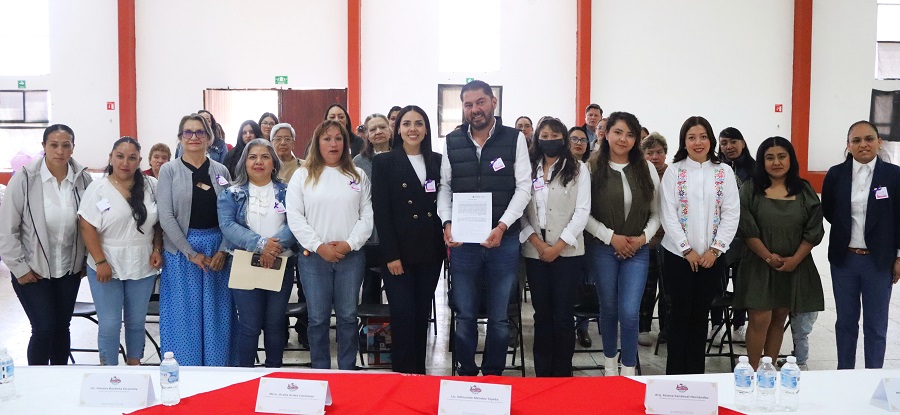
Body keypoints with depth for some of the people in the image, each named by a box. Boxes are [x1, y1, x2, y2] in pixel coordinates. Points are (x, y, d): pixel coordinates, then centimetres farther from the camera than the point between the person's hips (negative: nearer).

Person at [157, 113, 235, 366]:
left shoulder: (221, 171, 7)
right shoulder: (169, 170, 0)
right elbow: (165, 217, -8)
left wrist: (223, 251, -9)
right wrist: (191, 253, -13)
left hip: (217, 251, 2)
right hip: (181, 250, -2)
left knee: (216, 314, 7)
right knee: (184, 315, 3)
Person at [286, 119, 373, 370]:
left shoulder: (358, 176, 10)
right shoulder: (303, 175, 5)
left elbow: (367, 215, 5)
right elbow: (294, 217, -3)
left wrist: (350, 243, -10)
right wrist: (319, 246, -11)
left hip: (351, 255, 1)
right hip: (314, 256, -1)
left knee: (348, 317, 6)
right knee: (318, 318, 4)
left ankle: (348, 373, 16)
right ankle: (320, 373, 15)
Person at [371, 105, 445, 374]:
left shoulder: (437, 161, 10)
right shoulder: (384, 162, -2)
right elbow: (381, 212, -7)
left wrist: (447, 241, 2)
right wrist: (391, 255, -13)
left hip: (430, 251, 4)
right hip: (399, 251, -4)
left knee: (422, 315, 11)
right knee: (403, 317, -5)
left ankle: (419, 372, 22)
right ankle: (402, 373, 5)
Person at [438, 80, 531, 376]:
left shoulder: (515, 139, -1)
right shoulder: (452, 142, 6)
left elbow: (523, 187, -5)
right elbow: (444, 188, 7)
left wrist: (502, 226, -16)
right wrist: (447, 223, -10)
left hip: (504, 240, -1)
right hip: (462, 241, 1)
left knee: (499, 317, 9)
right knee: (464, 315, 8)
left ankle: (494, 376, 24)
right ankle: (466, 375, 23)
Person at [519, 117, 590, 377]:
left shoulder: (578, 169, 2)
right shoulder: (528, 169, 9)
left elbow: (582, 211, -5)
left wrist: (557, 246, -11)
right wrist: (537, 243, -10)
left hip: (568, 252, -2)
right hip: (535, 253, 2)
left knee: (562, 316, -1)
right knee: (542, 315, 8)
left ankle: (562, 375, 10)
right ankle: (542, 374, 16)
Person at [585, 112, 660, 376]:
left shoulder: (647, 169, 4)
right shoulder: (592, 168, -3)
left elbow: (656, 212, 8)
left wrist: (644, 237, -7)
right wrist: (611, 237, -11)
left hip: (638, 251, 1)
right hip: (603, 249, 0)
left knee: (629, 313, -8)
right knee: (608, 309, 12)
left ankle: (629, 372, 6)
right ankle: (610, 364, 31)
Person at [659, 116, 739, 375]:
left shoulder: (724, 172, 5)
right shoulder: (673, 171, -1)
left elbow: (731, 214, 1)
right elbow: (668, 215, -6)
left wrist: (714, 250, -8)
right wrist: (687, 250, -10)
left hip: (712, 257, 2)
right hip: (679, 255, -2)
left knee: (700, 315, 8)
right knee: (680, 313, 3)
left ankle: (696, 373, 18)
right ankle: (675, 374, 13)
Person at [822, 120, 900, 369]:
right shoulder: (835, 174, -1)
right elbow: (828, 212, 8)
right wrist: (846, 229, 0)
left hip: (879, 260, -1)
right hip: (844, 258, 1)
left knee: (876, 325, 9)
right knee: (845, 321, 13)